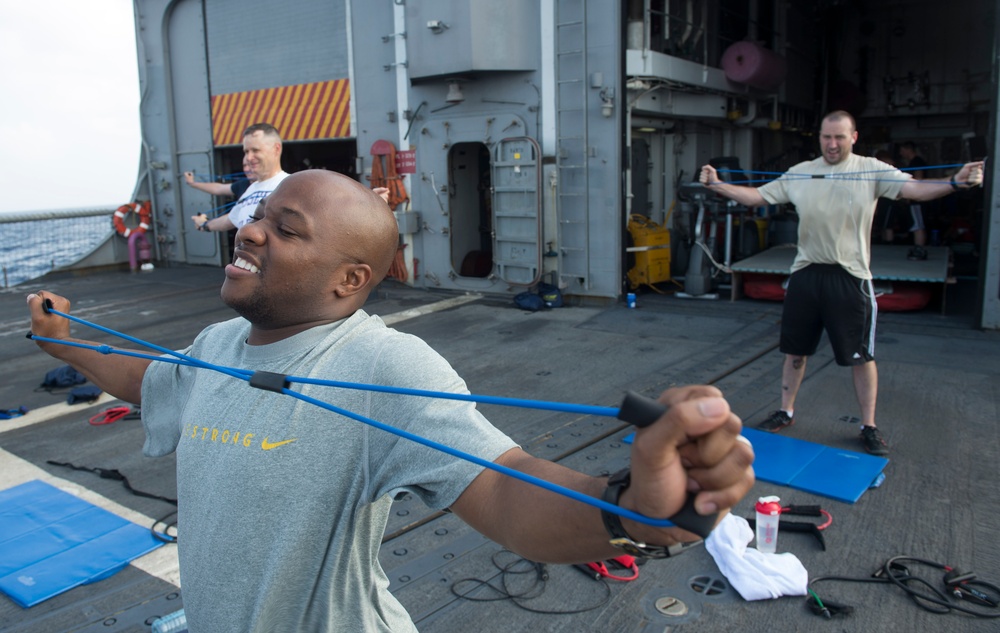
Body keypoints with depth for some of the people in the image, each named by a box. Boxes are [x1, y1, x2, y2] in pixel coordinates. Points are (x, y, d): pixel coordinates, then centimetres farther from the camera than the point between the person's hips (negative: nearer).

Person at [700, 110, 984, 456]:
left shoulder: (871, 170, -5)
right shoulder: (800, 174, 3)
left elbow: (913, 188, -18)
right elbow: (756, 196, 5)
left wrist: (955, 182, -36)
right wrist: (716, 184, -3)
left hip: (850, 277, -3)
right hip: (805, 274, 3)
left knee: (861, 355, 5)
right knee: (794, 350, 14)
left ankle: (869, 426, 20)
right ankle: (786, 411, 31)